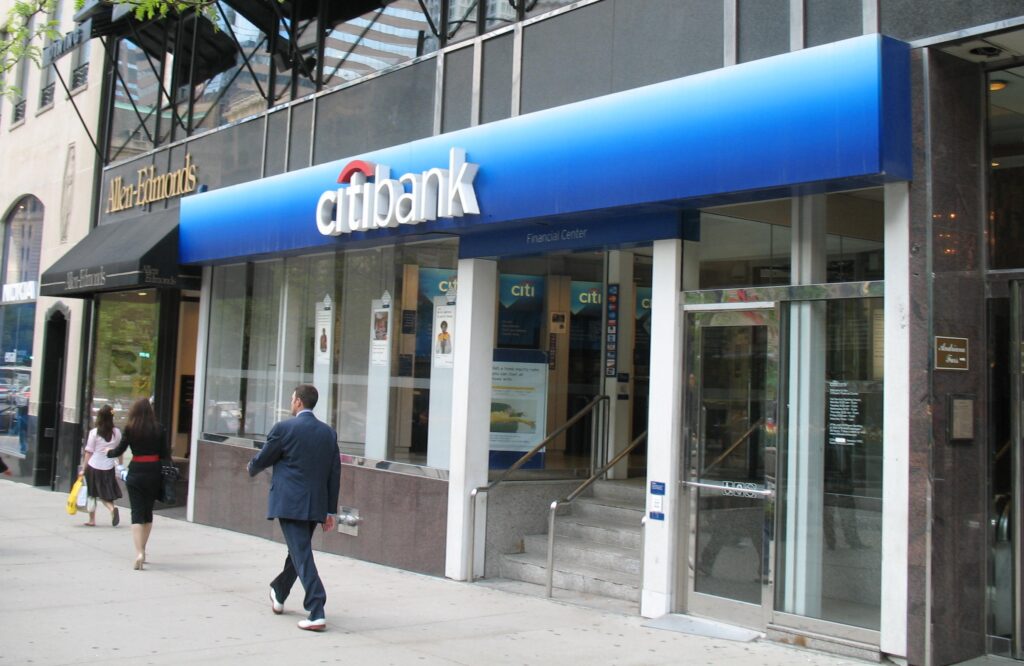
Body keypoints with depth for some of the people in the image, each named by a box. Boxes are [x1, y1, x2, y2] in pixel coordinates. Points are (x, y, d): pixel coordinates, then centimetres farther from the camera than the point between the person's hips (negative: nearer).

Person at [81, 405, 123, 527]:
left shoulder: (94, 432, -8)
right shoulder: (117, 432, -1)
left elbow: (89, 452, -6)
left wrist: (84, 468, 0)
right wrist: (120, 466, 17)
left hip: (93, 467, -2)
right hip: (108, 468, 2)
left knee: (92, 494, 13)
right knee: (106, 494, 12)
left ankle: (92, 519, 17)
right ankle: (112, 509, -16)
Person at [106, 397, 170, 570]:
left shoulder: (130, 428, -5)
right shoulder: (159, 429, -2)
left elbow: (120, 450, 2)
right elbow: (165, 453, -1)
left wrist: (108, 452, 22)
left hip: (136, 472, -2)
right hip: (154, 472, 2)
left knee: (137, 512, -2)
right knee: (148, 511, 16)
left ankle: (139, 553, -17)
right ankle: (142, 551, 25)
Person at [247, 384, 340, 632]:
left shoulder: (284, 428, -8)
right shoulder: (329, 433, 7)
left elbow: (262, 460, 1)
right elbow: (334, 473, 8)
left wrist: (251, 468, 26)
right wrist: (330, 510, 13)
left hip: (290, 503, -6)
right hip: (316, 506, 6)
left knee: (302, 555, -7)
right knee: (298, 550, 22)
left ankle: (317, 613, -15)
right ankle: (278, 595, 44)